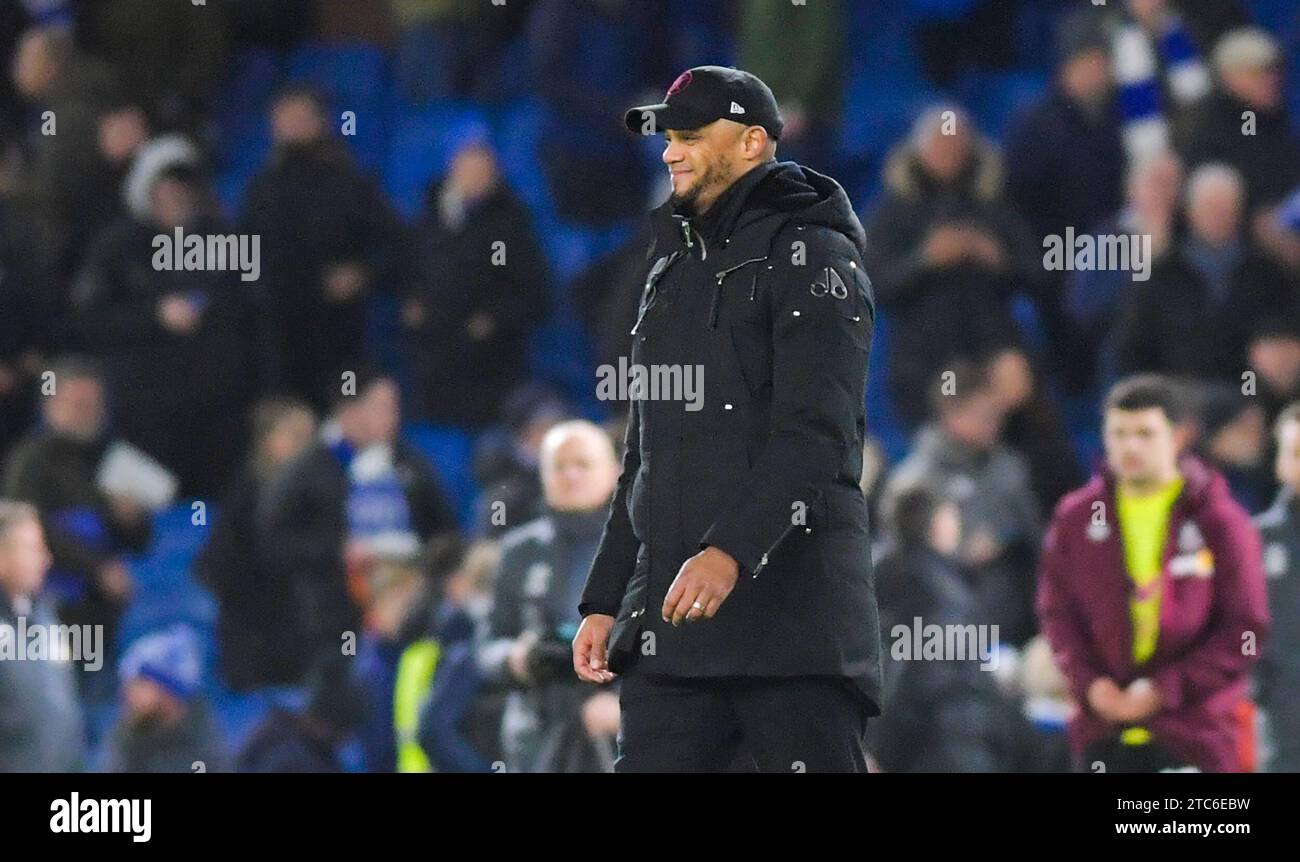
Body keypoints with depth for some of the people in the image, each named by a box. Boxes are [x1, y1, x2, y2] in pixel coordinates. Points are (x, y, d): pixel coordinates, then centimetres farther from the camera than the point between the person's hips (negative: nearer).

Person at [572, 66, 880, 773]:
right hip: (667, 615, 8)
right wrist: (604, 602, 19)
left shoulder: (812, 256, -3)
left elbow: (815, 435, -16)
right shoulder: (675, 269, 23)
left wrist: (730, 551, -28)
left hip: (790, 601, -8)